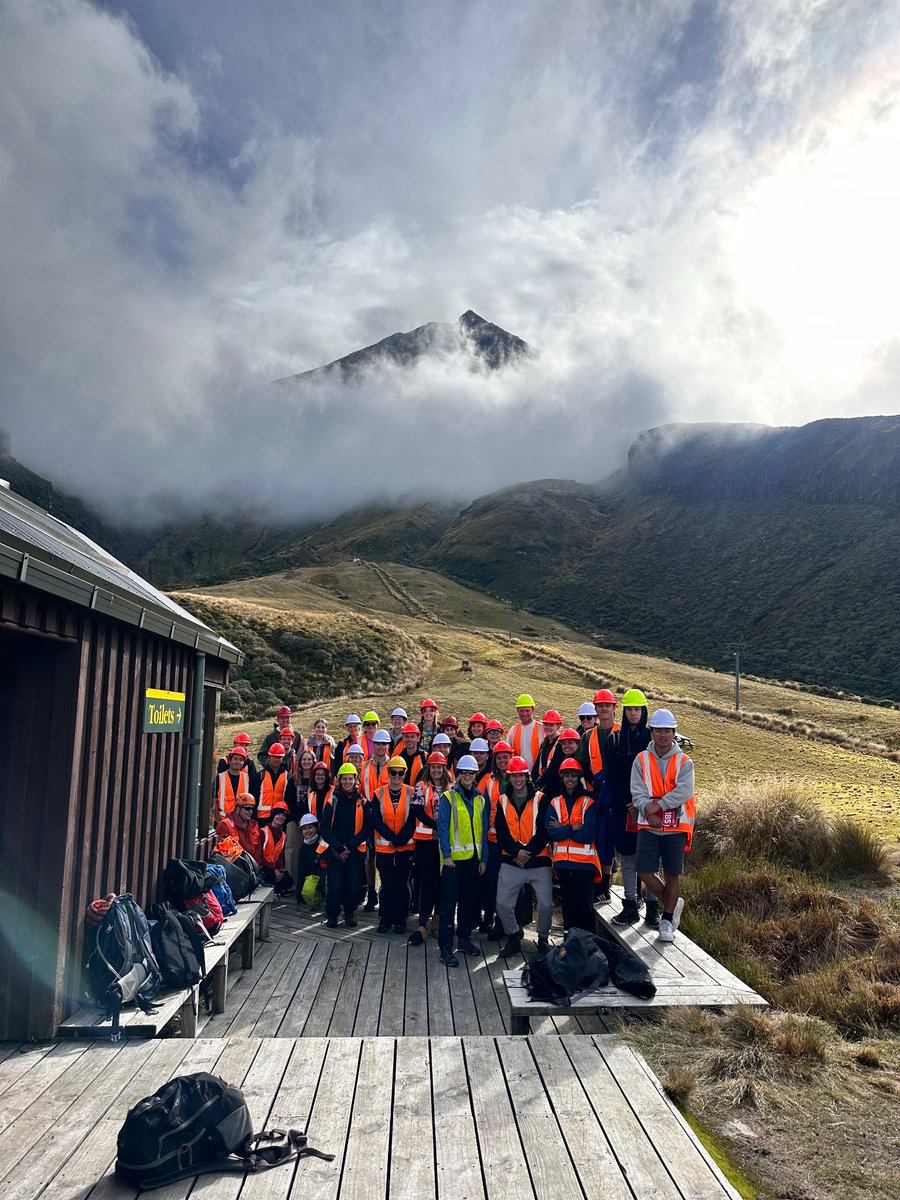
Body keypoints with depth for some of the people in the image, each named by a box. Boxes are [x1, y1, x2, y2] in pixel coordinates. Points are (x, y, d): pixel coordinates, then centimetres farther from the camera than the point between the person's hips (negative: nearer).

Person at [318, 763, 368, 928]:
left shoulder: (361, 802, 5)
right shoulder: (332, 801, 3)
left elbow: (366, 829, 2)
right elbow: (324, 828, -1)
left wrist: (350, 846, -10)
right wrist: (338, 848, -10)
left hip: (355, 851, 1)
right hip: (334, 851, -1)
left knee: (354, 886, -3)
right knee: (335, 886, -9)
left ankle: (350, 913, 24)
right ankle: (332, 914, 17)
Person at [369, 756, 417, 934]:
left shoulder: (411, 793, -1)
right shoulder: (378, 794, 0)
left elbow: (413, 820, -5)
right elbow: (376, 821, -4)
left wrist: (400, 839, -14)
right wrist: (392, 837, -12)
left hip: (405, 847, 0)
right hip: (384, 847, 0)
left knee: (402, 884, 4)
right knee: (386, 884, 4)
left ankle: (400, 920, 16)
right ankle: (385, 920, 18)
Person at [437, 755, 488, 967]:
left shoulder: (479, 799, 10)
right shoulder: (448, 797, -5)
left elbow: (483, 830, 13)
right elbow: (442, 827, -8)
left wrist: (484, 858, 10)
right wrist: (446, 854, -14)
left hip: (473, 857, 5)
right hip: (453, 858, -5)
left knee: (469, 900, 14)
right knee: (449, 902, -3)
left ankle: (464, 937, 28)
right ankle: (445, 947, 2)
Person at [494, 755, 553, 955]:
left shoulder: (541, 800, -1)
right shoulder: (502, 801, 6)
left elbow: (544, 832, -6)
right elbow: (501, 832, 0)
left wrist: (527, 853, -12)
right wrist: (516, 852, -14)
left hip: (539, 861, -2)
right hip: (511, 862, 2)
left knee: (546, 905, -5)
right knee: (502, 904, -3)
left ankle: (543, 939, 21)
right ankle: (513, 938, 21)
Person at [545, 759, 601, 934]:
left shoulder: (588, 803, -1)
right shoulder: (555, 803, 8)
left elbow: (589, 835, -13)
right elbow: (550, 832, -5)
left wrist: (562, 829, -8)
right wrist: (573, 828, -13)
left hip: (584, 861, -3)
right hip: (562, 861, 3)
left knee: (585, 905, -2)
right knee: (568, 904, 12)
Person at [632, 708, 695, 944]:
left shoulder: (684, 762, -1)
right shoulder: (641, 760, 3)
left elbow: (683, 792, -14)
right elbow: (637, 791, -5)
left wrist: (657, 805, -19)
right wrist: (648, 812, -20)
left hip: (676, 826, -1)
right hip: (648, 826, 1)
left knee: (673, 874, 5)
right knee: (645, 872, -3)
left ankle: (667, 920, 23)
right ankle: (672, 904, 23)